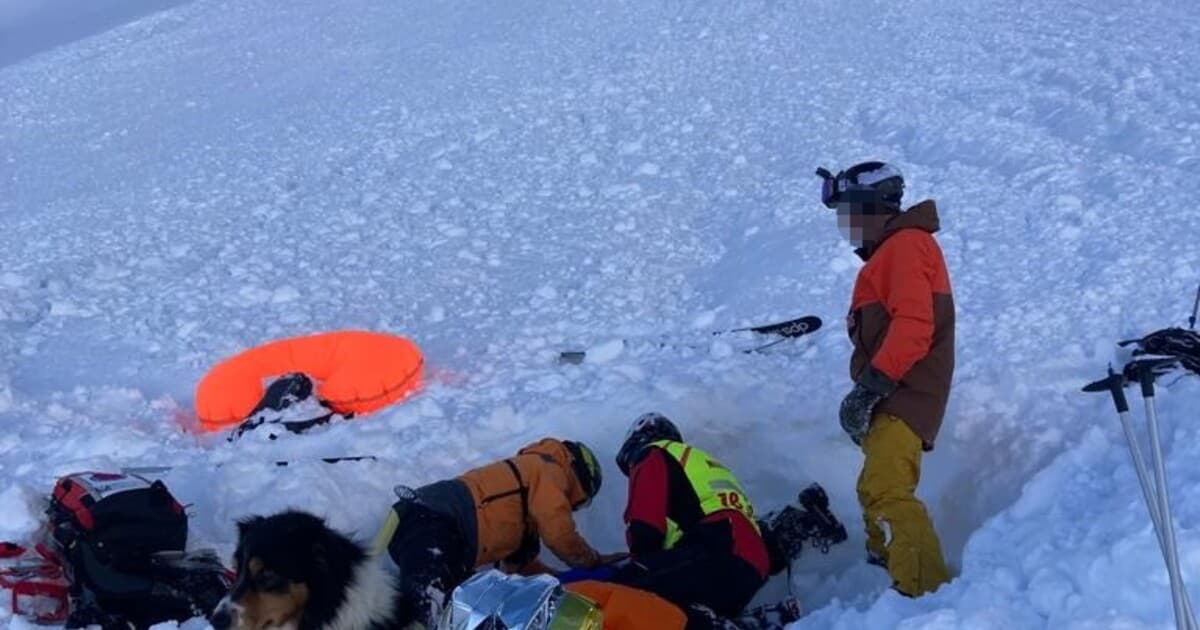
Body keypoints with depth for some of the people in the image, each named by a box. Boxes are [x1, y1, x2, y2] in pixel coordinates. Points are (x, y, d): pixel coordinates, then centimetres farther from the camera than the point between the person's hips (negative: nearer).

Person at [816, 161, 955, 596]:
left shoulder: (906, 245, -9)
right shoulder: (889, 251, 23)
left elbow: (913, 327, -23)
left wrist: (871, 385, -26)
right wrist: (869, 390, 17)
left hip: (904, 394, -11)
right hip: (891, 394, 11)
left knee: (883, 491, -23)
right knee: (881, 490, 23)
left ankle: (926, 592, -26)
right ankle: (887, 563, 38)